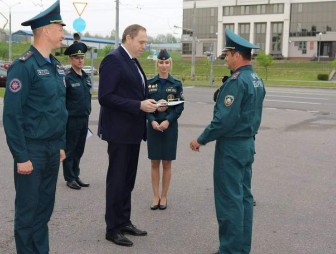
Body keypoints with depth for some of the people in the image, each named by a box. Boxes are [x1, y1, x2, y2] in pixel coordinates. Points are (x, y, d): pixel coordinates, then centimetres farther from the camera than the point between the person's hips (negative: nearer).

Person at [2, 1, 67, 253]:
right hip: (32, 149, -7)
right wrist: (21, 156, -17)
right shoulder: (24, 66, -15)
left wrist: (61, 145, 15)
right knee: (28, 211, 6)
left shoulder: (56, 66, 10)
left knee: (45, 207, 16)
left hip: (53, 148, 7)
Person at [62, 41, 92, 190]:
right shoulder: (67, 78, -12)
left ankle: (76, 176, 25)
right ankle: (70, 178, 14)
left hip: (84, 119, 7)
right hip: (72, 120, -6)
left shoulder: (86, 77, 10)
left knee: (79, 150, 14)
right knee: (70, 150, 5)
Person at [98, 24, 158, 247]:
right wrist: (139, 105, -23)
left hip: (133, 130, 9)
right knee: (117, 180, 1)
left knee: (128, 180, 16)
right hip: (119, 130, -9)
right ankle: (113, 229, 13)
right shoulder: (113, 60, -14)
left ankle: (124, 222, 28)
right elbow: (105, 97, -21)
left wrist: (149, 103, 2)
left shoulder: (133, 61, 14)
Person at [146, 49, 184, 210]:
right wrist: (152, 121, -14)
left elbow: (180, 107, -2)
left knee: (167, 163, 5)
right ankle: (156, 196, 15)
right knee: (154, 163, 5)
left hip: (170, 127, -1)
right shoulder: (149, 83, 3)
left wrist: (168, 121, -15)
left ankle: (164, 196, 16)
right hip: (153, 126, 1)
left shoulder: (177, 84, 2)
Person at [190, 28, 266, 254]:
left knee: (229, 199, -1)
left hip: (231, 146, -9)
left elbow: (224, 119, -22)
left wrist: (201, 140, -13)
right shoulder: (257, 80, 10)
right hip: (248, 143, 9)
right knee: (244, 196, 14)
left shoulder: (236, 81, -19)